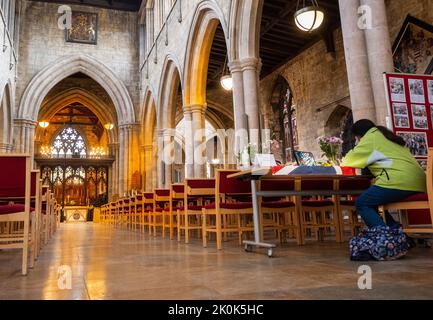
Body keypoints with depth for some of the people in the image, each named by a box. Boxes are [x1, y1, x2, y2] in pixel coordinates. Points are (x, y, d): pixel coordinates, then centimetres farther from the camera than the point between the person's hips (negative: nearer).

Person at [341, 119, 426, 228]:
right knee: (372, 202, 20)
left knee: (362, 204, -3)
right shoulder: (385, 136, 30)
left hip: (400, 181, -9)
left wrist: (344, 163, 29)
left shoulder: (371, 137, 5)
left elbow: (351, 159, 8)